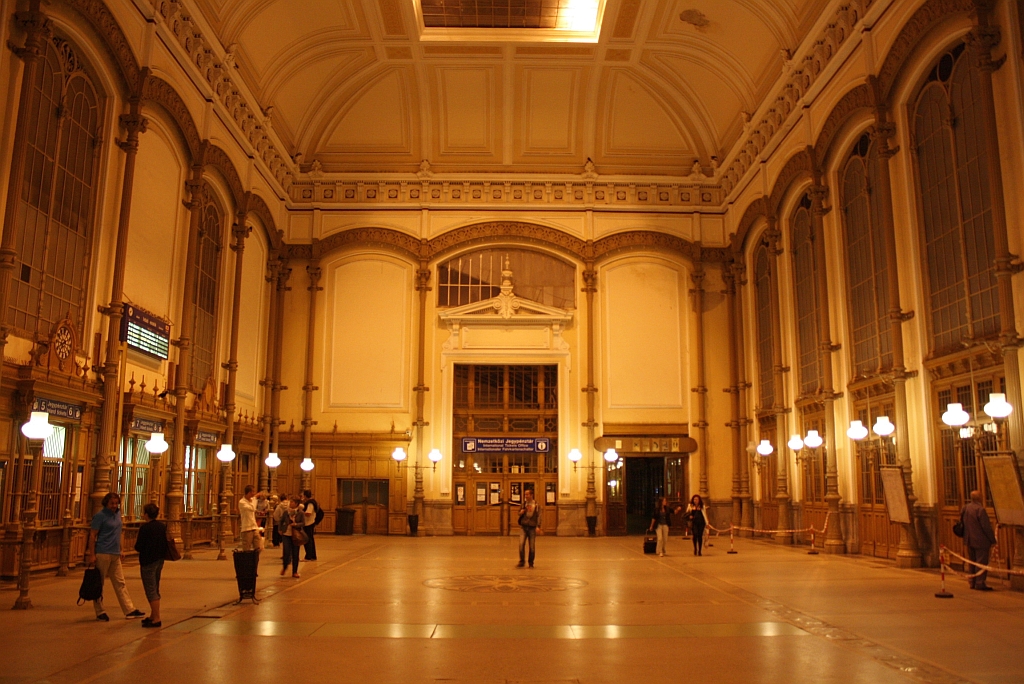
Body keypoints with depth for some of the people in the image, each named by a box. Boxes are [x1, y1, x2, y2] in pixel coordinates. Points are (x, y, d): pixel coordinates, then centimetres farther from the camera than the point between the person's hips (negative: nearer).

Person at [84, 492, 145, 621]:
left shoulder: (117, 513, 11)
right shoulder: (100, 515, -9)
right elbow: (92, 535, -12)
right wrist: (91, 555, -17)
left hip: (115, 554, 7)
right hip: (102, 554, -7)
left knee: (120, 583, 7)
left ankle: (130, 610, 7)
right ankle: (100, 612, 11)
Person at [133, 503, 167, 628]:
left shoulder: (145, 527, -16)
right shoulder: (162, 526, 7)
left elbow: (138, 547, -15)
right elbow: (165, 544, 12)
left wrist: (136, 542, 5)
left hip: (148, 562, -8)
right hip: (160, 560, 8)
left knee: (150, 590, -4)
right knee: (155, 589, 17)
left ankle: (156, 619, -6)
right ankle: (153, 616, 27)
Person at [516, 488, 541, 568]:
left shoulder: (537, 505, 1)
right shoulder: (523, 504, 8)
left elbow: (539, 516, -3)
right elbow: (519, 514, 19)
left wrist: (538, 526, -15)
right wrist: (521, 513, -5)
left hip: (532, 527, -2)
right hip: (523, 527, 2)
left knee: (532, 547, 3)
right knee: (521, 544, -10)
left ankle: (531, 563, 16)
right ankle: (522, 561, 0)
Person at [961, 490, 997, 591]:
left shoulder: (965, 508, 7)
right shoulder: (980, 509, -18)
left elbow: (962, 521, 15)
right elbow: (986, 527, -18)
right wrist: (993, 540, -8)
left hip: (969, 541, 8)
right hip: (980, 541, -8)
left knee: (972, 562, 15)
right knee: (981, 562, -2)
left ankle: (972, 582, 20)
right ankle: (980, 583, -2)